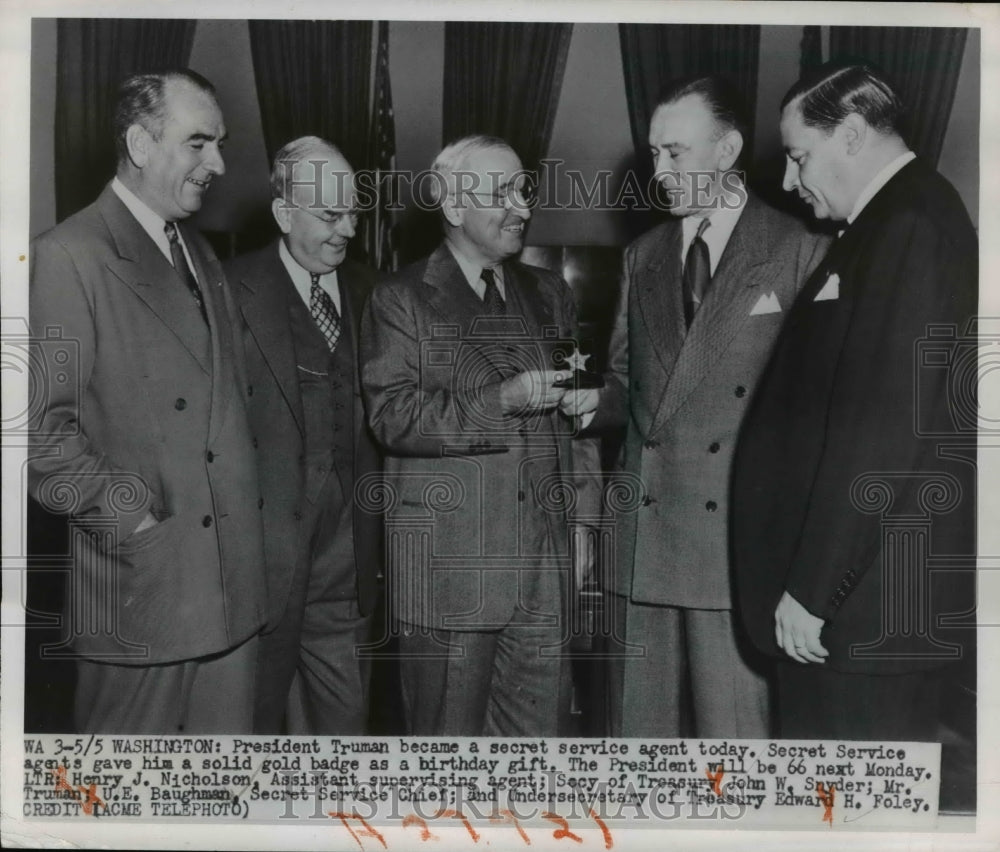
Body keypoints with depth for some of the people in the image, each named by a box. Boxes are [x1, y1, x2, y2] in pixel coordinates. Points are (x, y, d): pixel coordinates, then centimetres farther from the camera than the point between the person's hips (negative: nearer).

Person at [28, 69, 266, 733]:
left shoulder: (201, 255, 16)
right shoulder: (68, 258, -10)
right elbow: (44, 429, -15)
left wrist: (245, 498, 9)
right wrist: (136, 524, -14)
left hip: (232, 579, 7)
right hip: (139, 580, -7)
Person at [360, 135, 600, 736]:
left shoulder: (550, 295, 17)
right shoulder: (401, 299, 1)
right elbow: (392, 417, -10)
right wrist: (501, 402, -18)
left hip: (547, 562, 4)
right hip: (448, 566, -4)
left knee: (538, 728, 8)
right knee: (449, 735, 5)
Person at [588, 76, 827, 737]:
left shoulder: (799, 251, -1)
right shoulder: (643, 256, 15)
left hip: (738, 534, -4)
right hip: (644, 532, 5)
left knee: (735, 729, 2)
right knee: (639, 725, 13)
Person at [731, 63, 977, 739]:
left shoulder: (910, 226, -15)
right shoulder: (899, 219, 14)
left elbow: (884, 424, -22)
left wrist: (812, 588, -18)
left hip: (867, 586, -9)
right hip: (875, 580, 9)